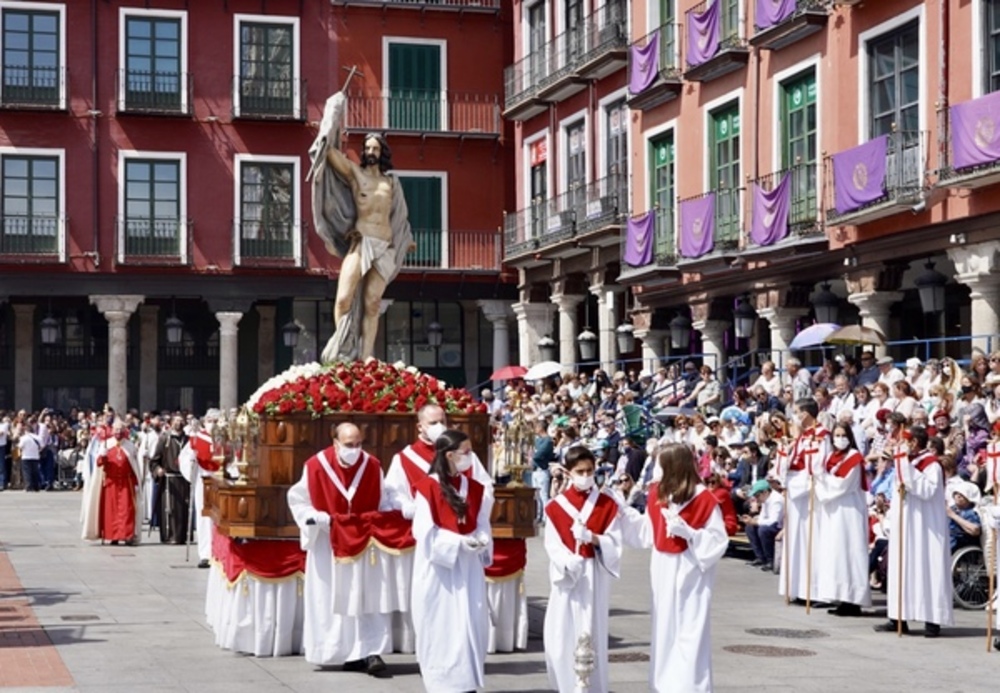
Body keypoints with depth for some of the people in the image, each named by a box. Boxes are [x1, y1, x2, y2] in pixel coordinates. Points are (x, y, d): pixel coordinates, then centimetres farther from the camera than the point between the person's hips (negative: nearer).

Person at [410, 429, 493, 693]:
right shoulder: (428, 487, -10)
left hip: (468, 567, 5)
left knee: (471, 624, 4)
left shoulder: (476, 488, 7)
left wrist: (482, 540, -14)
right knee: (440, 627, 1)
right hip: (438, 567, -5)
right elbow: (424, 530, -14)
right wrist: (459, 542, -20)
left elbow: (482, 524, 8)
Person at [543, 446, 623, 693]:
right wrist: (568, 562, -21)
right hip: (566, 574, 1)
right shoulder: (556, 505, 1)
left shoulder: (607, 504, 1)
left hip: (594, 574, -1)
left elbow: (614, 542, -2)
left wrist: (593, 538, -20)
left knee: (591, 632, -1)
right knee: (562, 633, 0)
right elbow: (552, 544, -4)